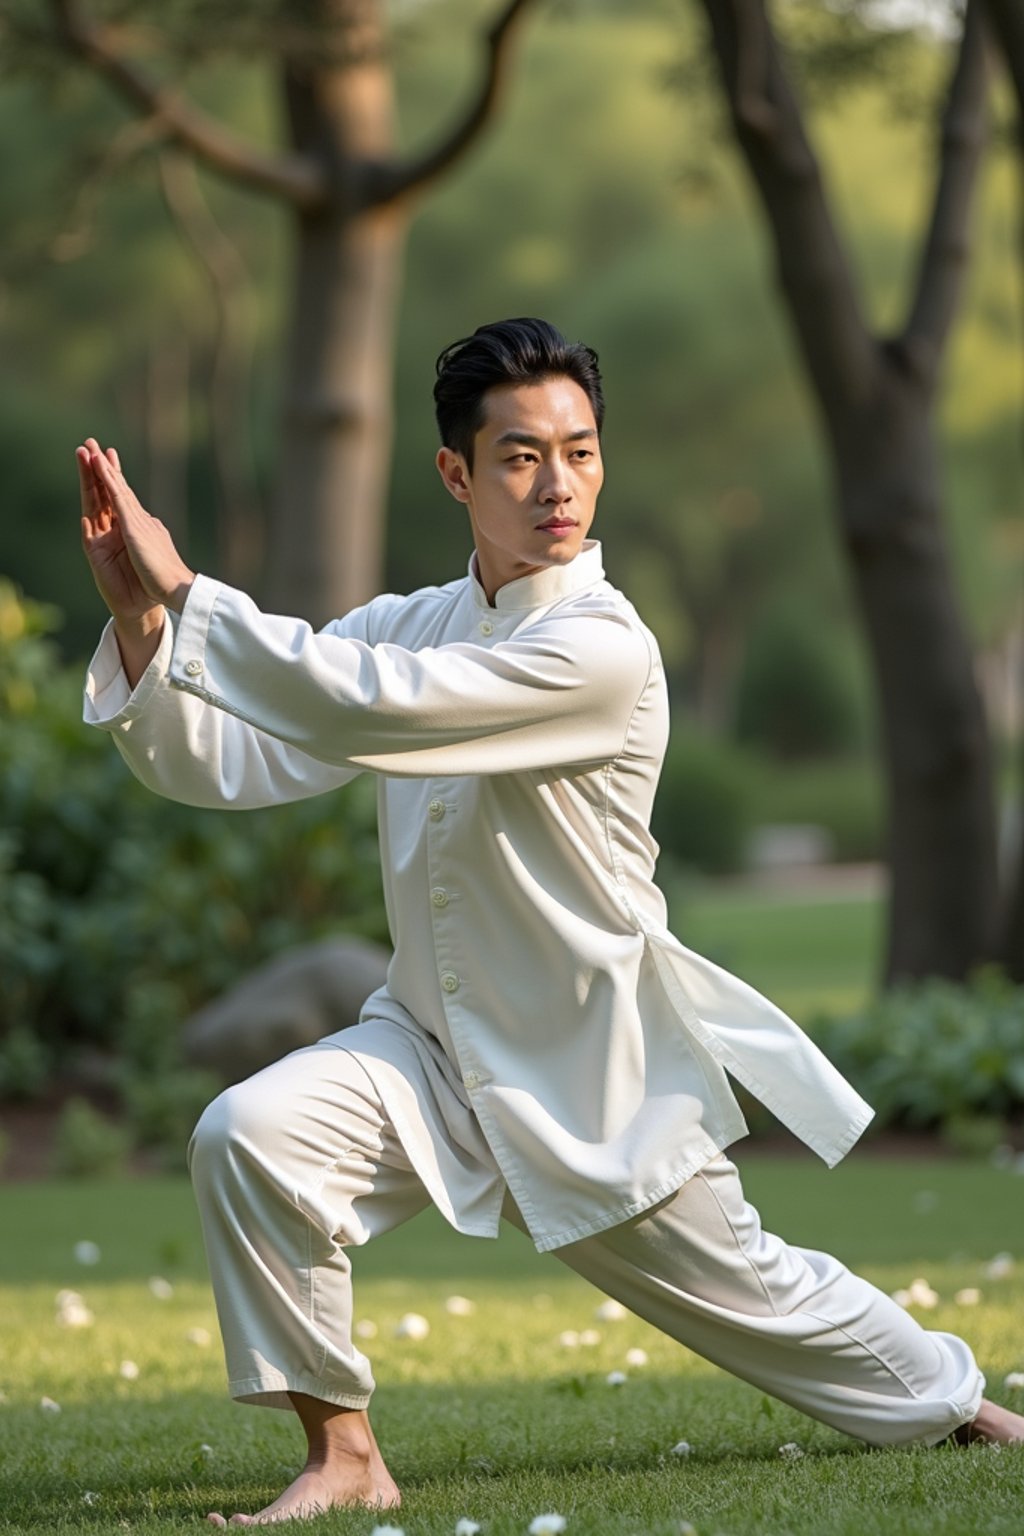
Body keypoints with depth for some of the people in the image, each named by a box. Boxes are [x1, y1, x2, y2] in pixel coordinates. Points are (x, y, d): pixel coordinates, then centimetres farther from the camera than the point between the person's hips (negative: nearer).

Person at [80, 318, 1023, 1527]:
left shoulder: (602, 651, -22)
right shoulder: (409, 626, 0)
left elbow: (369, 707, -33)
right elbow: (217, 761, -4)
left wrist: (188, 595, -29)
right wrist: (141, 614, -19)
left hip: (594, 1069, -5)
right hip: (434, 1045, 5)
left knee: (745, 1295, 10)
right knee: (249, 1139, -21)